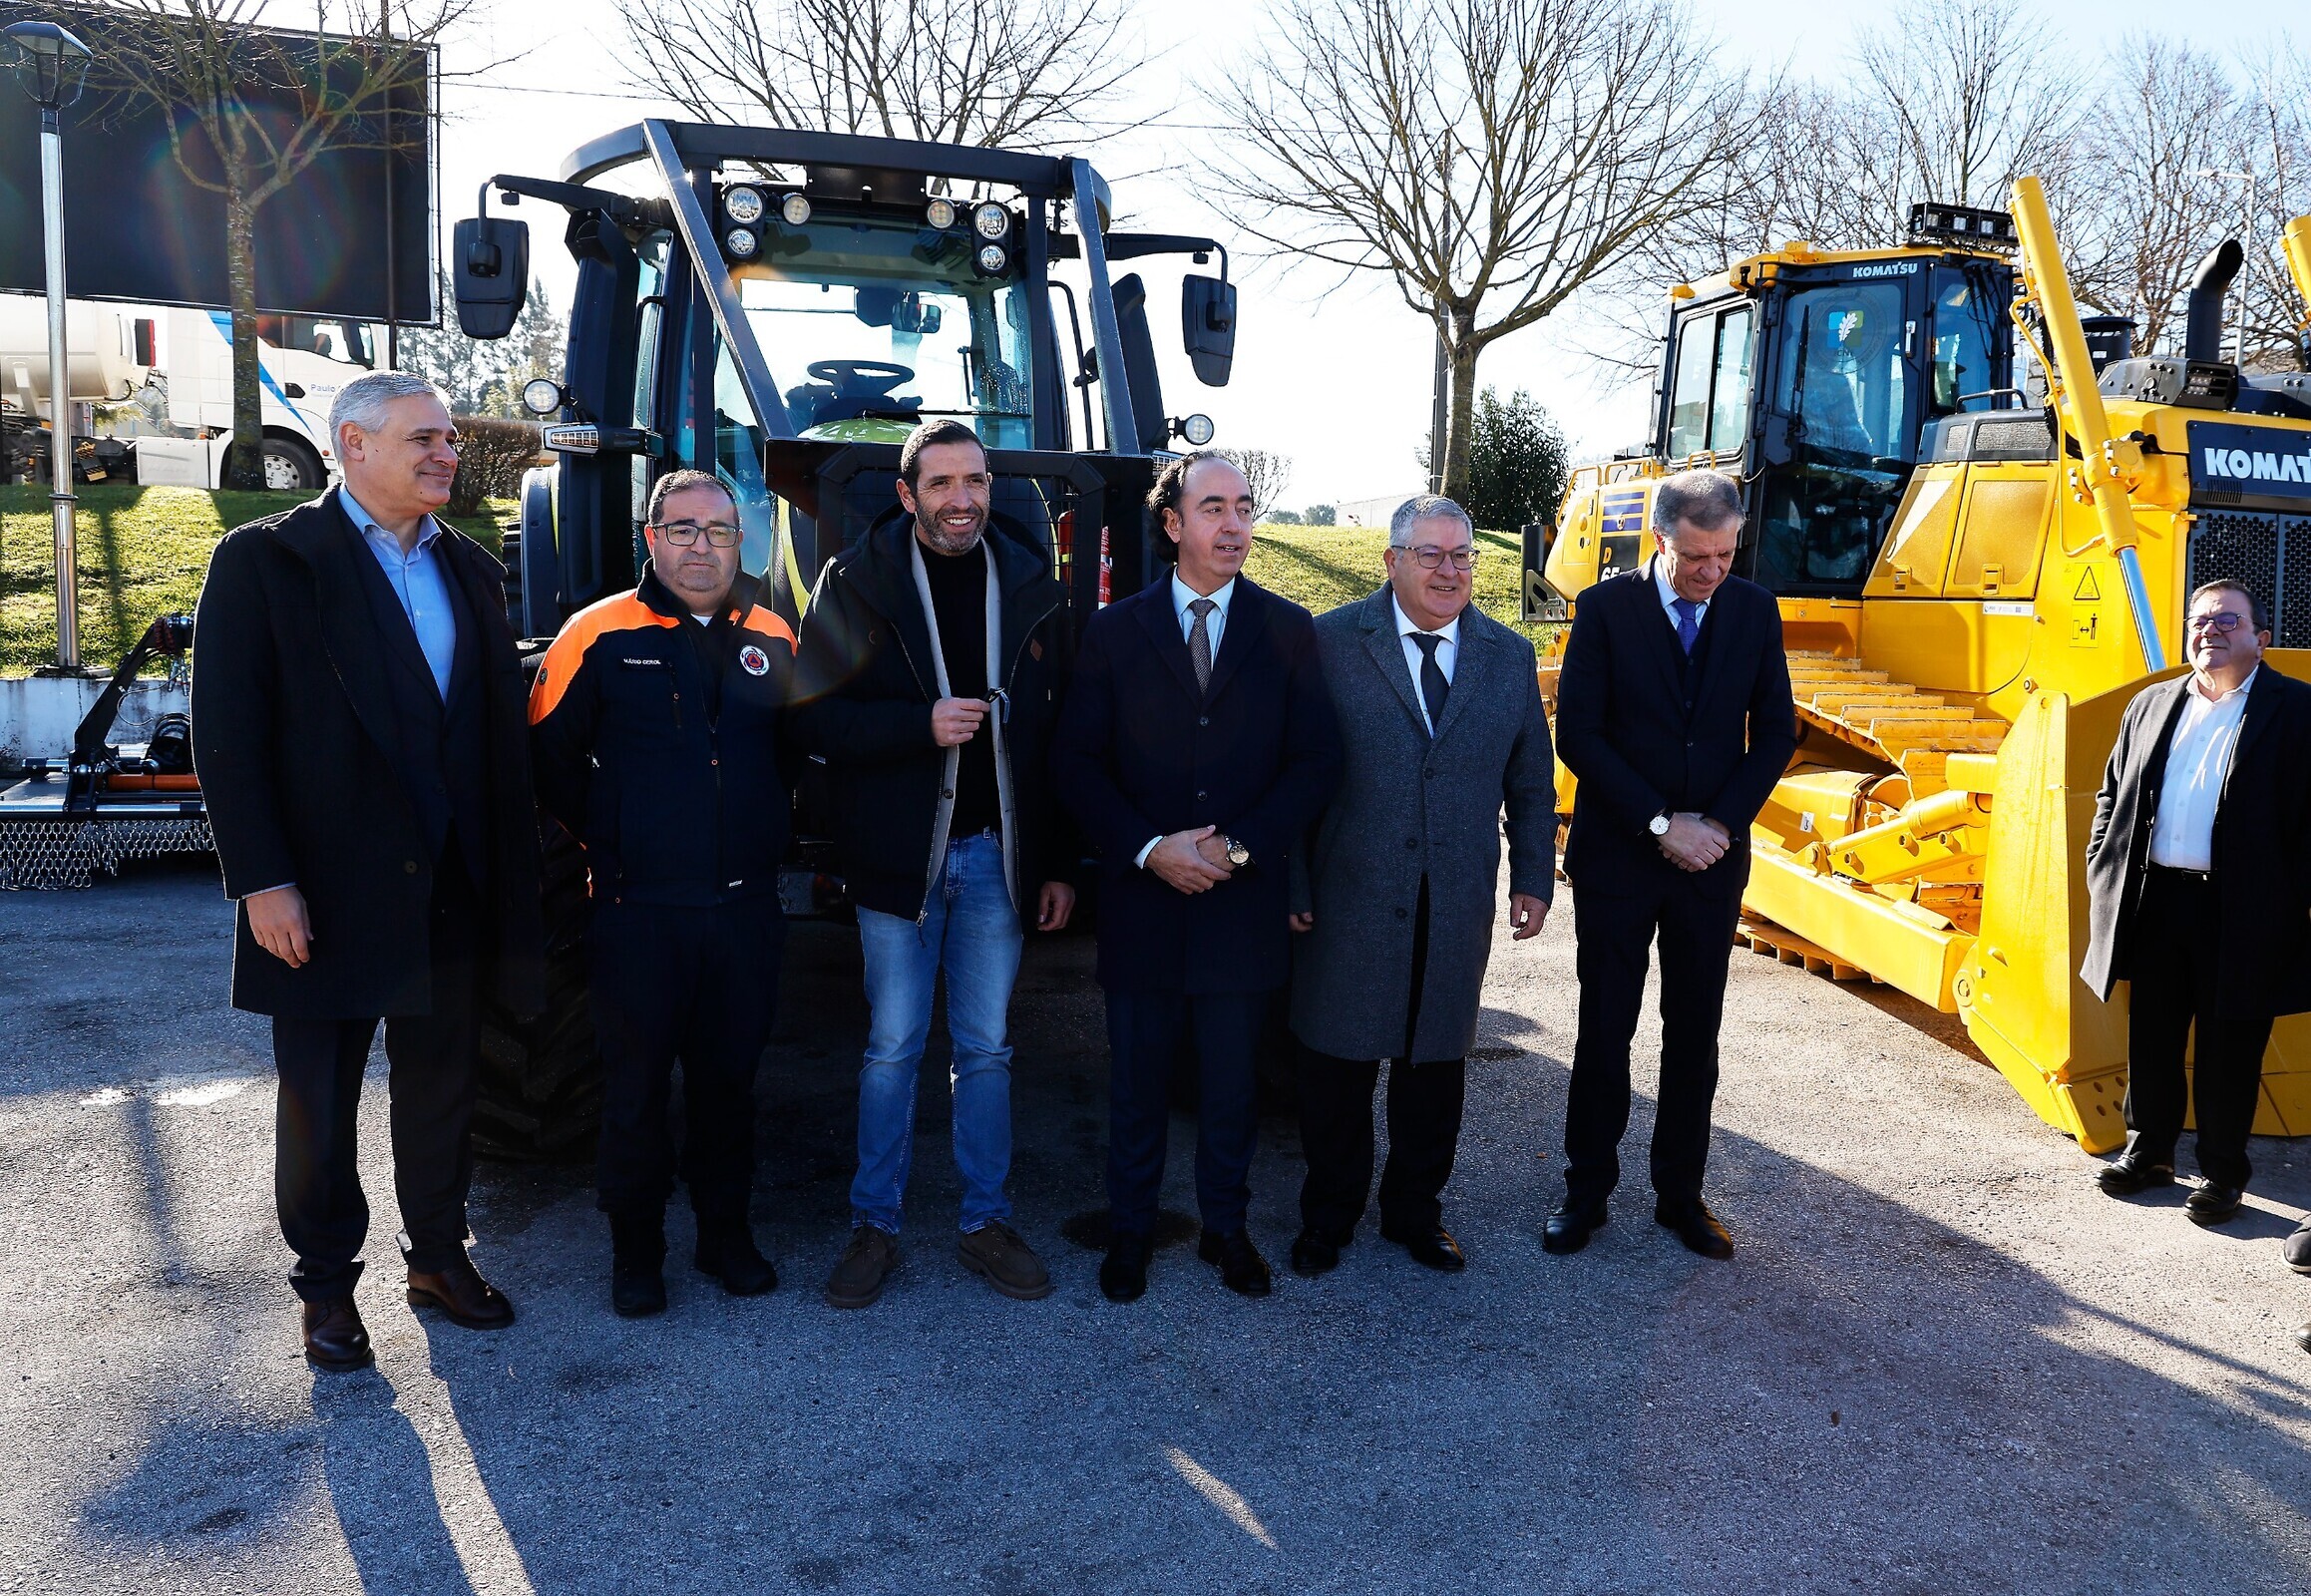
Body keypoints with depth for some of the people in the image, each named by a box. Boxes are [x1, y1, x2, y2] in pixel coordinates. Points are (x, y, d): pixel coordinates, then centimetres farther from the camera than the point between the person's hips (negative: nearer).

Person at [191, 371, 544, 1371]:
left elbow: (502, 732, 9)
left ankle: (438, 1254, 33)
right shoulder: (264, 562, -6)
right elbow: (227, 735, -10)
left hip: (453, 893, 5)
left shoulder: (472, 572, 10)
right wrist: (262, 882, -15)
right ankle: (326, 1286, 27)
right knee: (320, 1101, 10)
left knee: (442, 1087, 16)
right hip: (327, 897, -4)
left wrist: (512, 873, 5)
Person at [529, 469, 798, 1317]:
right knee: (636, 1084, 6)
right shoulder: (600, 634, -5)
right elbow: (549, 755, 1)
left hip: (746, 905, 3)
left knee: (729, 1077, 13)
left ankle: (726, 1232, 29)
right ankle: (635, 1253, 22)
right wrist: (603, 840, 2)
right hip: (637, 908, -3)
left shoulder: (772, 639, 7)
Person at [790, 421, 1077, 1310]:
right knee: (893, 1048, 6)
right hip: (898, 856, -2)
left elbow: (1056, 732, 5)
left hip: (997, 857, 2)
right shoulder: (858, 584, -3)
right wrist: (922, 726, -22)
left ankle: (985, 1222, 24)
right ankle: (874, 1225, 21)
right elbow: (815, 718, -9)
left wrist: (1059, 863, 3)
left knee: (987, 1047, 11)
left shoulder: (1030, 588, 5)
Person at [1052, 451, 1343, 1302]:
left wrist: (1240, 847, -12)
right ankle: (1130, 1230, 30)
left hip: (1244, 902, 0)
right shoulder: (1114, 630, 1)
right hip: (1142, 896, 0)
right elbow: (1076, 761, -1)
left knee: (1231, 1081, 13)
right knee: (1137, 1081, 12)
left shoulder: (1288, 630, 2)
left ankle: (1226, 1227, 32)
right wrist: (1149, 847, -13)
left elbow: (1316, 761, -1)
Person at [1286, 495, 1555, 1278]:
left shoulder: (1510, 657, 7)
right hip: (1348, 899, -3)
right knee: (1337, 1063, 9)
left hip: (1457, 908, 3)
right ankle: (1328, 1214, 28)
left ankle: (1415, 1209, 34)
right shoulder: (1331, 642, -5)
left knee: (1436, 1062, 14)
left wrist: (1534, 878, 6)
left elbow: (1532, 782, 13)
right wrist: (1288, 883, -7)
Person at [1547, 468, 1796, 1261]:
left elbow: (1775, 732, 4)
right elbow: (1577, 734, -10)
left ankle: (1680, 1190, 23)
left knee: (1695, 1034, 10)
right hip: (1617, 858, -2)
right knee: (1604, 1031, 5)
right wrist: (1660, 824, -14)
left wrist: (1722, 822, -9)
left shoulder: (1754, 610, 3)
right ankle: (1587, 1189, 18)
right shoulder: (1606, 607, -6)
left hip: (1713, 859, 3)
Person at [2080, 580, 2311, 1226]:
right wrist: (2103, 874, 8)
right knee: (2151, 1039, 14)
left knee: (2227, 1051, 5)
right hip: (2155, 903, 5)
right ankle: (2150, 1152, 30)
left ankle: (2223, 1172, 20)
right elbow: (2112, 795, 17)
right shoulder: (2151, 706, 12)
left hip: (2241, 913, -4)